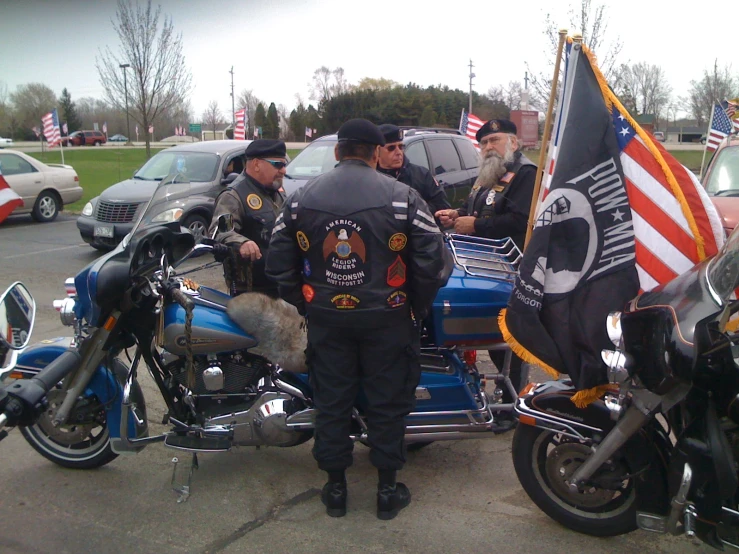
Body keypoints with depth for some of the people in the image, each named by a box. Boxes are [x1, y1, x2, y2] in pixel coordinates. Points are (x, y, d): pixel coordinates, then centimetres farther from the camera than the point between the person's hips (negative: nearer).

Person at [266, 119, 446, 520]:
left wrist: (305, 304, 11)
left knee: (331, 402, 14)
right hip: (387, 318, -2)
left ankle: (335, 488, 26)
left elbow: (278, 263, 2)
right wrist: (417, 308, 3)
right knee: (387, 403, 11)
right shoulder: (401, 197, -8)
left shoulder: (301, 198, 1)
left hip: (325, 318, 3)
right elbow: (430, 260, -11)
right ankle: (387, 490, 23)